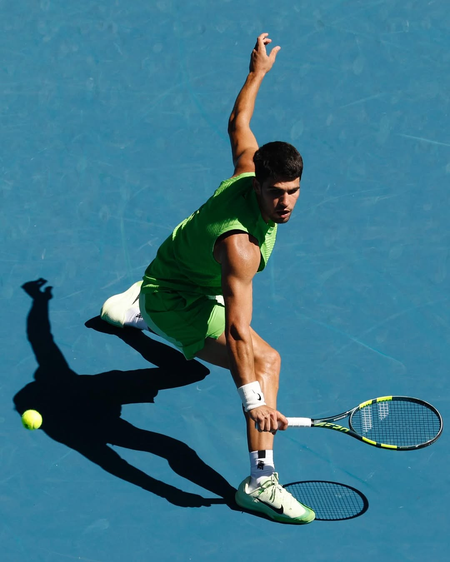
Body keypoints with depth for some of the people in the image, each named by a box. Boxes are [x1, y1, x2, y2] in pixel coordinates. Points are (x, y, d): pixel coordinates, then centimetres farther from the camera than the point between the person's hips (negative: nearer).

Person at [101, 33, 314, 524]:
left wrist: (257, 72, 16)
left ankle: (133, 306, 72)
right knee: (265, 360, -28)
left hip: (169, 271, 10)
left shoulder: (249, 169, -19)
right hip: (174, 302, -10)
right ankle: (260, 481, -29)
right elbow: (237, 330, -45)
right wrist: (253, 400, -51)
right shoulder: (241, 245, -41)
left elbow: (238, 124, 2)